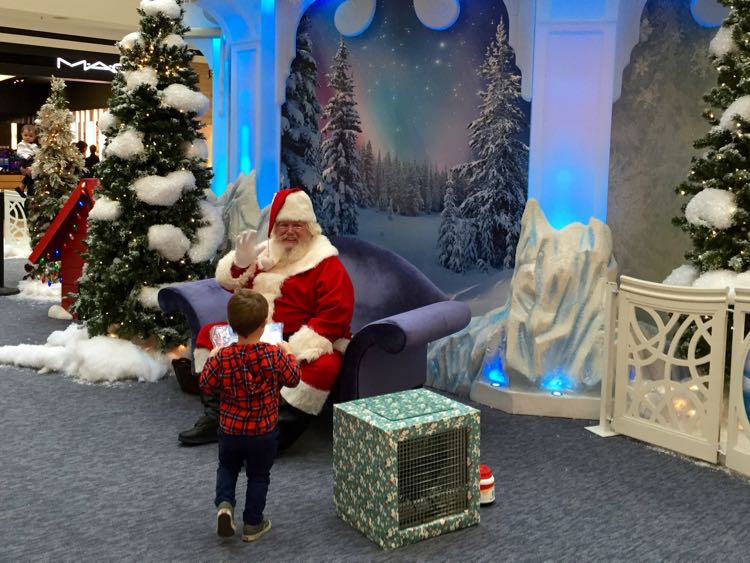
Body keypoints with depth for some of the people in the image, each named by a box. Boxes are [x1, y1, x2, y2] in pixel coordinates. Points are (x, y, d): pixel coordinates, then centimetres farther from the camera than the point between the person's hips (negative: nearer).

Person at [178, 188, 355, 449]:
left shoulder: (326, 263, -11)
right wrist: (240, 262, -11)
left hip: (307, 342, -6)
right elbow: (229, 283, 13)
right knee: (208, 333, 4)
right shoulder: (265, 253, 6)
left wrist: (297, 348, -28)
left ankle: (279, 432, -30)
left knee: (325, 366, -37)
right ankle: (214, 416, -3)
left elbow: (336, 316, -21)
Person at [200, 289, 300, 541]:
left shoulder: (222, 357, -17)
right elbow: (293, 379, -4)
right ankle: (253, 524, 26)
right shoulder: (275, 355, -20)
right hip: (264, 433, -1)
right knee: (259, 476, 18)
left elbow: (206, 386, -3)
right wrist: (288, 354, 11)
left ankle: (224, 504, 5)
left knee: (227, 467, 27)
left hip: (230, 430, 1)